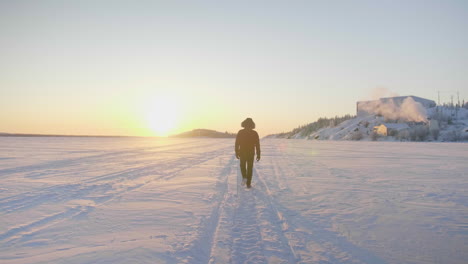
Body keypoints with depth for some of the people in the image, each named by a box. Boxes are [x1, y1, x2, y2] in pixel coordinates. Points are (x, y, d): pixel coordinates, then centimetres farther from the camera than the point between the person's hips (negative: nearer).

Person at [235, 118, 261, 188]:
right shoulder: (255, 133, -5)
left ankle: (244, 177, 0)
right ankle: (248, 184, 9)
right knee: (249, 168, 12)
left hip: (242, 153, 0)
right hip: (251, 153, 0)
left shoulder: (240, 132, -6)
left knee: (243, 165, 24)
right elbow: (257, 145, -6)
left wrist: (236, 153, 4)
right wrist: (258, 155, 1)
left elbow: (237, 143, -6)